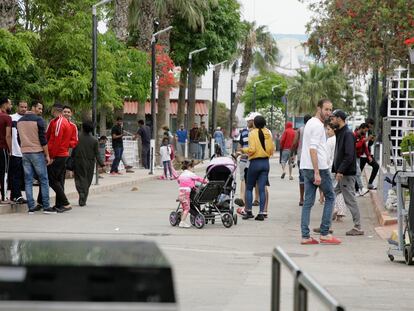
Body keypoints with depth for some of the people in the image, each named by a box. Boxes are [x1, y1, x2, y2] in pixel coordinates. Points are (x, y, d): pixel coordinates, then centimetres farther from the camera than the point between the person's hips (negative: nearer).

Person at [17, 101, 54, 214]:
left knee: (28, 181, 6)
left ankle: (31, 207, 4)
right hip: (37, 153, -6)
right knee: (44, 180, -1)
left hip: (25, 153, 6)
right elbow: (43, 139, -12)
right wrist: (47, 155, -7)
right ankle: (46, 207, -4)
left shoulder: (20, 121, 11)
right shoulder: (38, 120, -10)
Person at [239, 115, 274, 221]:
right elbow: (272, 149, 6)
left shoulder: (253, 133, -10)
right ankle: (261, 213, 0)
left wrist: (244, 150, 0)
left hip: (255, 162, -4)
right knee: (262, 188, 4)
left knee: (249, 188, 8)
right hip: (266, 163, 4)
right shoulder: (268, 133, 4)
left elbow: (252, 149, -18)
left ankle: (248, 211, 4)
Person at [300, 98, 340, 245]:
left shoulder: (310, 123, 18)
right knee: (330, 197, 4)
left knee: (308, 201, 6)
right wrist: (317, 173, -25)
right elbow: (313, 149, -22)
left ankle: (305, 236, 3)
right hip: (319, 167, -9)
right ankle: (324, 234, 2)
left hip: (306, 167, 9)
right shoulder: (318, 125, -14)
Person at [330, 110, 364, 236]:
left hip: (346, 174, -10)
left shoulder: (348, 134, -14)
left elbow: (349, 156, -22)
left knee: (350, 200, -4)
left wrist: (340, 171, -24)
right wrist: (335, 170, 14)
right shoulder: (339, 133, 16)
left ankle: (358, 228, 2)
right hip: (340, 174, 10)